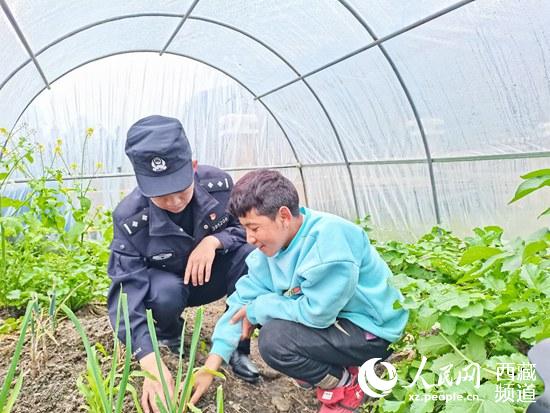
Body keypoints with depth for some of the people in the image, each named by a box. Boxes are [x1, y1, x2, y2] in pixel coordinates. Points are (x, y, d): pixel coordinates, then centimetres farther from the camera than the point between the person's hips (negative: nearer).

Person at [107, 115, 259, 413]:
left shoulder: (217, 183, -25)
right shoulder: (130, 218, -31)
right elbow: (126, 291, -34)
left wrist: (214, 240, -33)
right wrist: (151, 361, -46)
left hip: (212, 274, 1)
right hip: (166, 285, -1)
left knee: (252, 255, -30)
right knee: (166, 294, -37)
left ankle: (237, 348, -10)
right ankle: (168, 333, 3)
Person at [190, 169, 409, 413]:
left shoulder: (328, 237, -30)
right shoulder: (272, 244, -5)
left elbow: (317, 313, -30)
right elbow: (244, 299, -4)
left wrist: (258, 308, -16)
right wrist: (210, 367, -8)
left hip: (373, 329, -8)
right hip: (334, 320, 9)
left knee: (274, 339, -25)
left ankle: (344, 384, 1)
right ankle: (319, 370, 13)